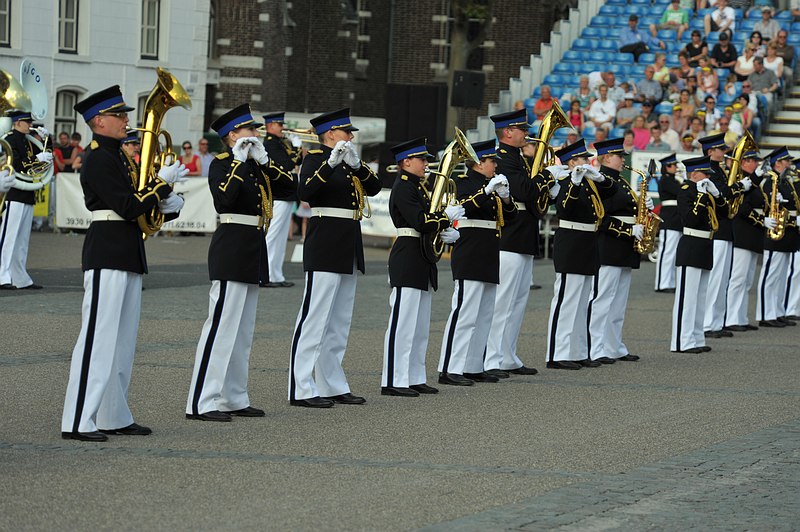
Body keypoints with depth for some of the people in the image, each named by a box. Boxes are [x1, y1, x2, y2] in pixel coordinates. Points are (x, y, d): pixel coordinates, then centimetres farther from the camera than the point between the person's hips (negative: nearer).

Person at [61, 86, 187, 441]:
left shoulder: (113, 157, 18)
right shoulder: (98, 160, -13)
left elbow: (134, 206, 19)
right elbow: (128, 207, -20)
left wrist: (166, 205, 1)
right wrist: (163, 182, -12)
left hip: (126, 256, 10)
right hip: (107, 254, -10)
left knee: (123, 340, 12)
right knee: (98, 337, -11)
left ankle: (113, 417, 17)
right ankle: (78, 422, -11)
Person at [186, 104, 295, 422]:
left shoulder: (255, 165, 16)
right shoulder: (222, 164, -8)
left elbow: (288, 186, 8)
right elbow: (224, 196, -26)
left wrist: (263, 161, -2)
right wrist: (239, 161, -21)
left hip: (252, 252, 9)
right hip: (231, 250, -9)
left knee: (243, 330, 12)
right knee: (221, 324, -12)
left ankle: (233, 399, 17)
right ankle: (201, 403, -12)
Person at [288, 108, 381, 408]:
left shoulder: (348, 160, 17)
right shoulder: (316, 159, -7)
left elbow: (374, 188, 6)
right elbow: (305, 192, -24)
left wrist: (356, 165, -10)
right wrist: (331, 163, -30)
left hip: (348, 248, 9)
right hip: (325, 245, -9)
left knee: (339, 321, 12)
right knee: (315, 317, -10)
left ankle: (332, 386, 18)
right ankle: (301, 390, -10)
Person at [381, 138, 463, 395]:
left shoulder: (418, 187, 18)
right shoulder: (403, 188, -12)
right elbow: (419, 221, -23)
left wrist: (446, 233, 0)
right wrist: (448, 215, -13)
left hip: (422, 263, 10)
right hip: (407, 260, -10)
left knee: (420, 325, 12)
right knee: (402, 322, -9)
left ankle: (414, 378, 17)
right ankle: (393, 381, -8)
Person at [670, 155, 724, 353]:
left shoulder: (705, 190, 15)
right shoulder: (686, 190, -10)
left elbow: (724, 212, 14)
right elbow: (690, 219, -21)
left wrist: (716, 194, -1)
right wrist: (702, 196, -22)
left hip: (704, 249, 10)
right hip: (690, 250, -10)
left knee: (700, 297, 12)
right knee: (686, 296, -8)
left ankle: (696, 339, 18)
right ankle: (682, 342, -8)